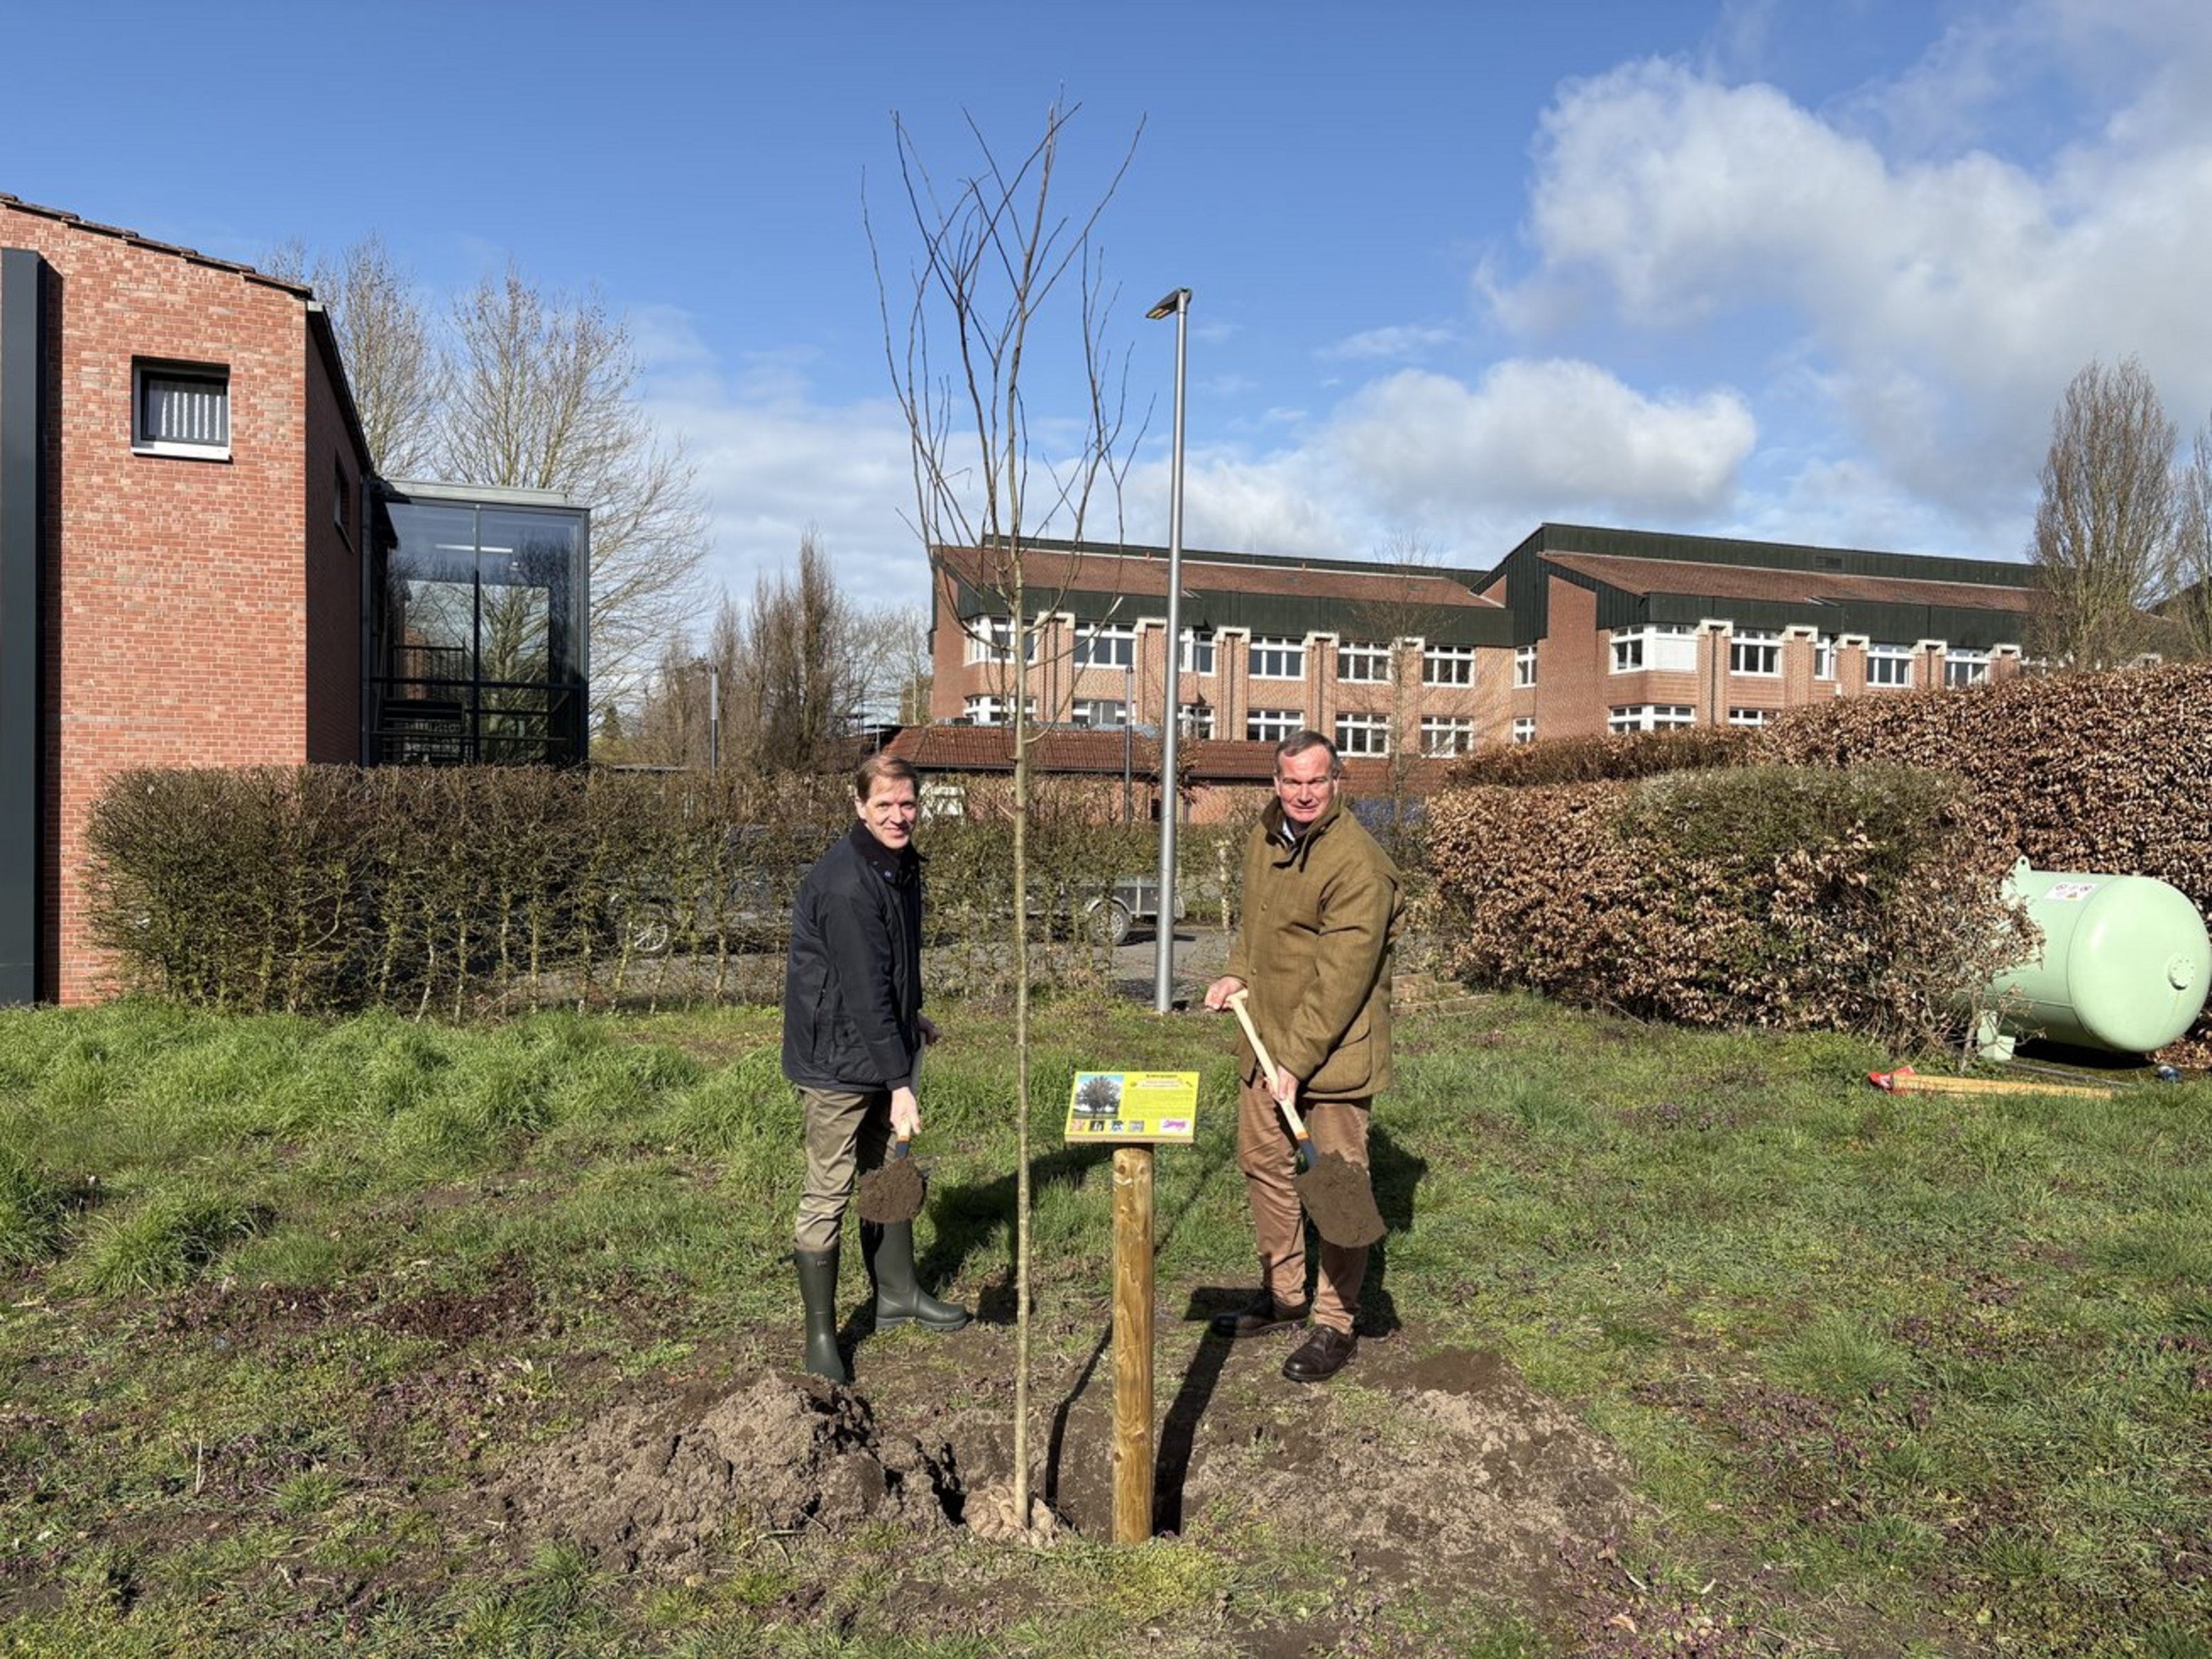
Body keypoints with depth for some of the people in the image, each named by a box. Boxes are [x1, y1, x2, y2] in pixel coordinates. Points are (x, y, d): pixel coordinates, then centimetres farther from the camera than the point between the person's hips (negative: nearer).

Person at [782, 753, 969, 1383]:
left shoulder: (900, 863, 5)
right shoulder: (844, 886, -26)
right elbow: (863, 993, -27)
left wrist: (912, 1020, 28)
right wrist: (900, 1083, -27)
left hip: (882, 1048, 9)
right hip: (837, 1059, -9)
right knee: (828, 1195, 0)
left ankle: (897, 1294, 36)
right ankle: (820, 1332, 12)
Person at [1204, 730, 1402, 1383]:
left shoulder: (1357, 862, -21)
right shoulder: (1265, 839, 6)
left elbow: (1343, 976, -24)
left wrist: (1299, 1059, -25)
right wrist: (1238, 973, 5)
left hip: (1335, 1049, -9)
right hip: (1267, 1037, 9)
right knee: (1263, 1162, 19)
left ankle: (1335, 1324, 16)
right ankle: (1283, 1294, 36)